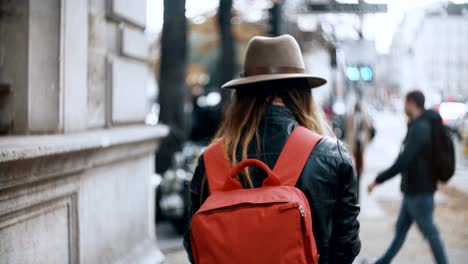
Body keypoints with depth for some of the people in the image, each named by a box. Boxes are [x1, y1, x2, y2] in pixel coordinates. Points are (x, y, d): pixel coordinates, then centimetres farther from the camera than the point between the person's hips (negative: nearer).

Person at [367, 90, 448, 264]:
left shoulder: (419, 129, -22)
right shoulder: (424, 125, 8)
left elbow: (403, 161, -28)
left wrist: (378, 180, -23)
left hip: (419, 192, -10)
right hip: (412, 190, 10)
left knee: (429, 232, 1)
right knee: (400, 229, 16)